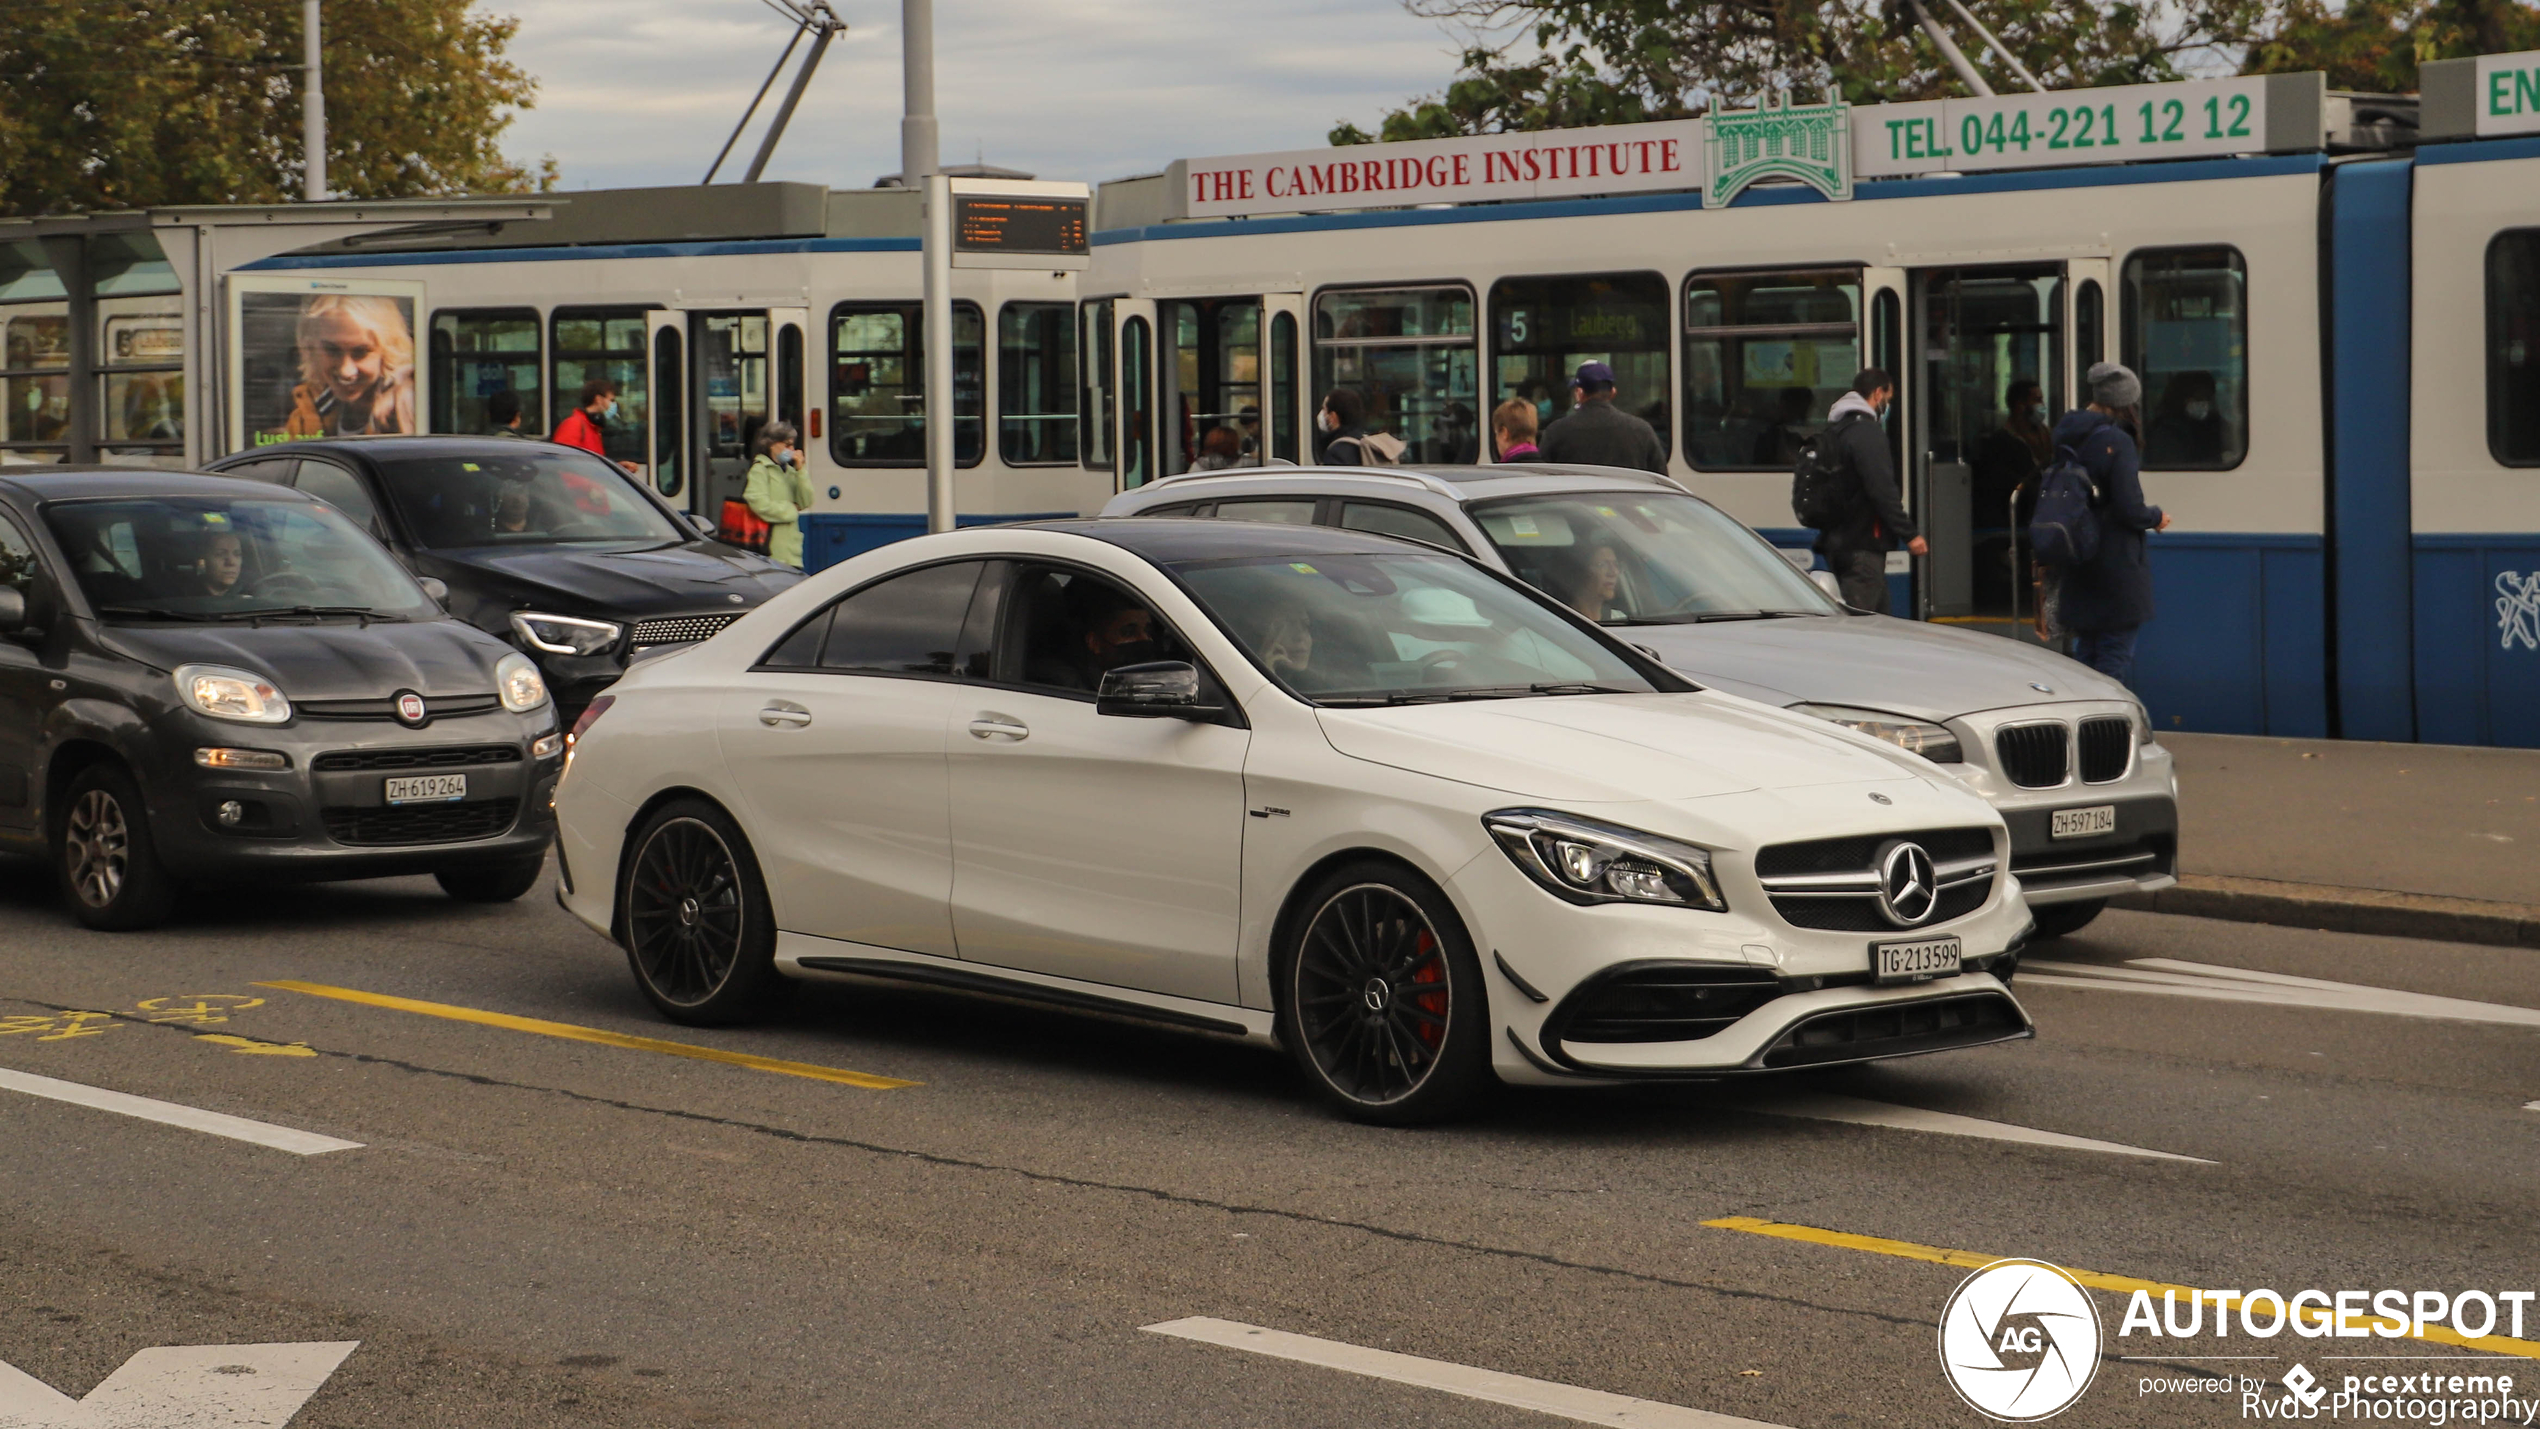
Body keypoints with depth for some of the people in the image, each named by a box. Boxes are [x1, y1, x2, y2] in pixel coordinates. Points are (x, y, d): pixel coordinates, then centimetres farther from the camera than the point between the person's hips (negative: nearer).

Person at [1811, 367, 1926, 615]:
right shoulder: (1867, 432, -14)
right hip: (1863, 545, -10)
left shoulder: (1833, 430, 17)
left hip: (1836, 541, 10)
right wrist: (1909, 534, -17)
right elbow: (1882, 490, -21)